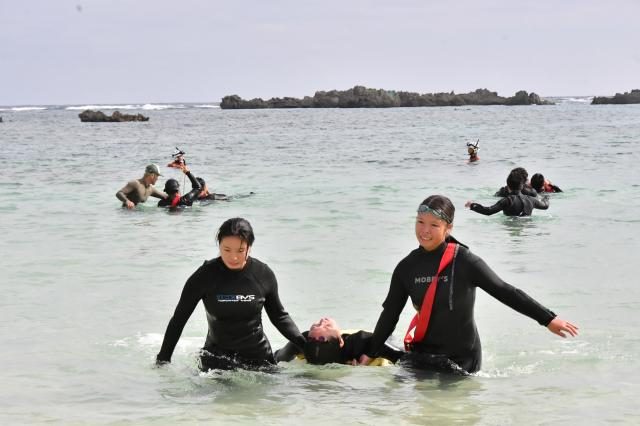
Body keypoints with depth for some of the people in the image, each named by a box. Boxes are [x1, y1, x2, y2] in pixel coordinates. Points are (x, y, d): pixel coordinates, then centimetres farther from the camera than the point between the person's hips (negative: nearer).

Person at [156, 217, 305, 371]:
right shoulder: (205, 276, -10)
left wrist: (304, 343, -3)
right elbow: (179, 319, -2)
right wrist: (162, 360, -3)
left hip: (259, 358, 2)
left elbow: (278, 316, 10)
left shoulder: (263, 274, -5)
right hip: (216, 361, -1)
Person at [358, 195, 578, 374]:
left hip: (463, 358, -3)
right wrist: (370, 353, 10)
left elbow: (505, 292, -13)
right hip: (423, 355, 3)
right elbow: (390, 314, 8)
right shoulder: (407, 267, -1)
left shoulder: (465, 262, -14)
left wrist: (548, 319, -16)